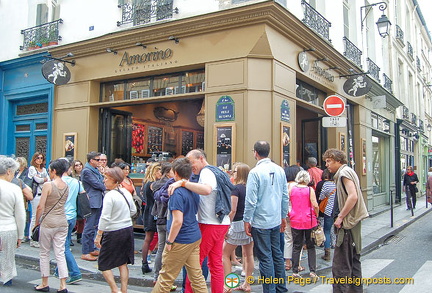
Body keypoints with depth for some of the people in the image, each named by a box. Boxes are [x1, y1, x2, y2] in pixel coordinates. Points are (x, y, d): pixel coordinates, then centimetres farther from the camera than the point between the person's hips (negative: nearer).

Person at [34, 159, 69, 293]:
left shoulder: (48, 185, -12)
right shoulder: (66, 186, 5)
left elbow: (40, 207, -11)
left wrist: (37, 222, 1)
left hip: (48, 222, -5)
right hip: (62, 222, 5)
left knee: (44, 253, 11)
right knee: (60, 254, 8)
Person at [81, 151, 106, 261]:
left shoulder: (96, 170, 17)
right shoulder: (86, 171, -12)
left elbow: (101, 182, 20)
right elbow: (96, 184, -15)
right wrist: (107, 187, 1)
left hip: (98, 201, 10)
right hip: (92, 202, -10)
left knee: (94, 227, 15)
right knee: (89, 227, -6)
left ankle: (91, 249, 24)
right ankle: (85, 253, 0)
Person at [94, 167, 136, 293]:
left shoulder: (109, 195, -17)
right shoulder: (126, 192, 4)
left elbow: (105, 218, -19)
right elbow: (133, 210, 14)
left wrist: (98, 236, -13)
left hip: (114, 233, -7)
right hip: (128, 230, 7)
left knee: (104, 264, 7)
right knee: (123, 263, 15)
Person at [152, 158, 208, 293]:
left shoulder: (177, 192, -19)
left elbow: (178, 221, -23)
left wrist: (169, 241, -15)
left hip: (181, 241, -8)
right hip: (195, 237, 8)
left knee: (166, 277, 6)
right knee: (196, 275, 13)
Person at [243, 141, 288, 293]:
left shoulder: (255, 172, -15)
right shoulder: (279, 170, 3)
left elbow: (251, 200, -15)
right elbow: (285, 196, 9)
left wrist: (247, 220, -6)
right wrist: (283, 216, 18)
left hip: (260, 223, -6)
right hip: (276, 220, 6)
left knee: (265, 258, 2)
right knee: (277, 254, 17)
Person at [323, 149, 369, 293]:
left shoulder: (344, 172, -13)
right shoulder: (348, 172, 17)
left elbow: (353, 197, -24)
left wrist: (340, 217, -20)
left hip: (347, 223, -11)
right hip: (353, 222, 11)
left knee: (340, 265, -7)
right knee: (353, 259, 18)